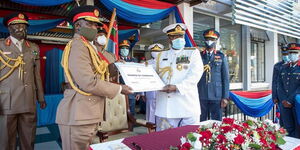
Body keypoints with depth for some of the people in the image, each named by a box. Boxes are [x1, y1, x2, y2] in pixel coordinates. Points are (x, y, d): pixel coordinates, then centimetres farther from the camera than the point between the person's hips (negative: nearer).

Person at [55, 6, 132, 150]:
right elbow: (89, 83, -23)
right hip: (78, 116, -9)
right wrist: (119, 89, -13)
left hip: (86, 114, 9)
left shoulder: (88, 47, 18)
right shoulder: (77, 46, -14)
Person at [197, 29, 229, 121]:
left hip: (217, 96, 0)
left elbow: (225, 78, 5)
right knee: (201, 122, 5)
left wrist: (225, 97, -1)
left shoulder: (221, 56, 7)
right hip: (201, 96, 0)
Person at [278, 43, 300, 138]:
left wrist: (290, 101, -14)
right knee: (288, 129, 11)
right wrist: (283, 100, -3)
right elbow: (280, 86, 9)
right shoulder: (284, 68, 13)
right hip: (285, 104, 4)